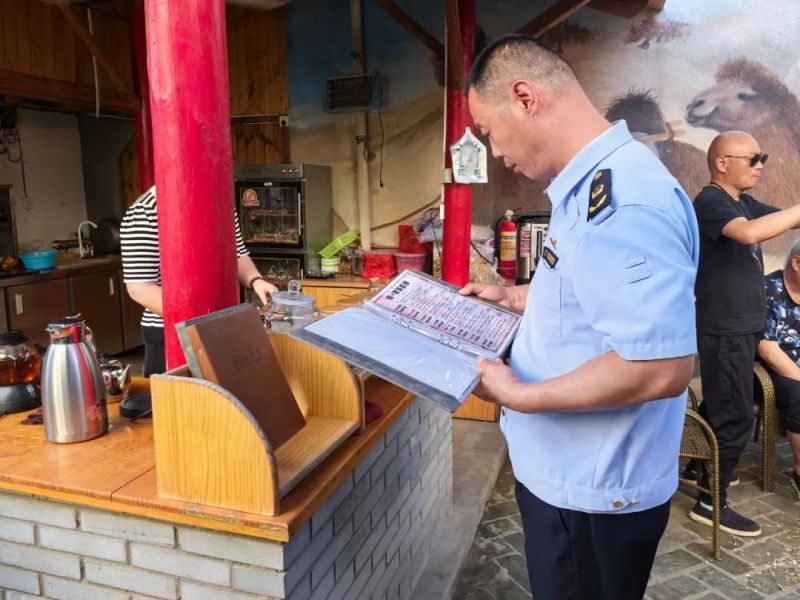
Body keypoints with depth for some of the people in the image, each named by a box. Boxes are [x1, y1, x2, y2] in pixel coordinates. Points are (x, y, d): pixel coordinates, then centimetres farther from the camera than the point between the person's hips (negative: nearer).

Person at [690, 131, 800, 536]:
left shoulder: (744, 203, 13)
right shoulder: (710, 202, -17)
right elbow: (750, 233, -35)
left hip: (740, 326, 9)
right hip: (725, 329, -9)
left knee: (719, 407, 20)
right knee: (736, 417, -4)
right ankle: (711, 503, 6)